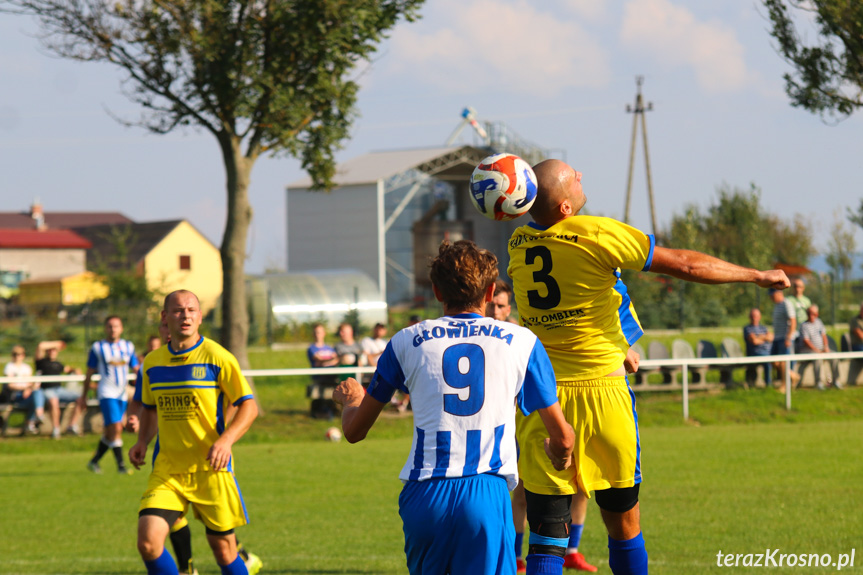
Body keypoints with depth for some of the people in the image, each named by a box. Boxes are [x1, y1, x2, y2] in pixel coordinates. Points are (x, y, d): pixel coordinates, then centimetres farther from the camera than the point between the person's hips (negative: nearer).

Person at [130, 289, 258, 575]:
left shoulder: (217, 358, -6)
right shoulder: (152, 363, 8)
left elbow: (249, 406, -4)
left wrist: (226, 440, -20)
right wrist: (142, 442, 6)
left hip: (211, 469, -3)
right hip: (167, 470, 3)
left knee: (223, 550, 2)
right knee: (148, 542, -14)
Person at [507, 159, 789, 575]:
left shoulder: (518, 244, 5)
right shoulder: (598, 235, -10)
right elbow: (685, 265, -5)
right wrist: (757, 276, 8)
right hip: (600, 391, -3)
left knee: (546, 539, 0)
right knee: (623, 524, 13)